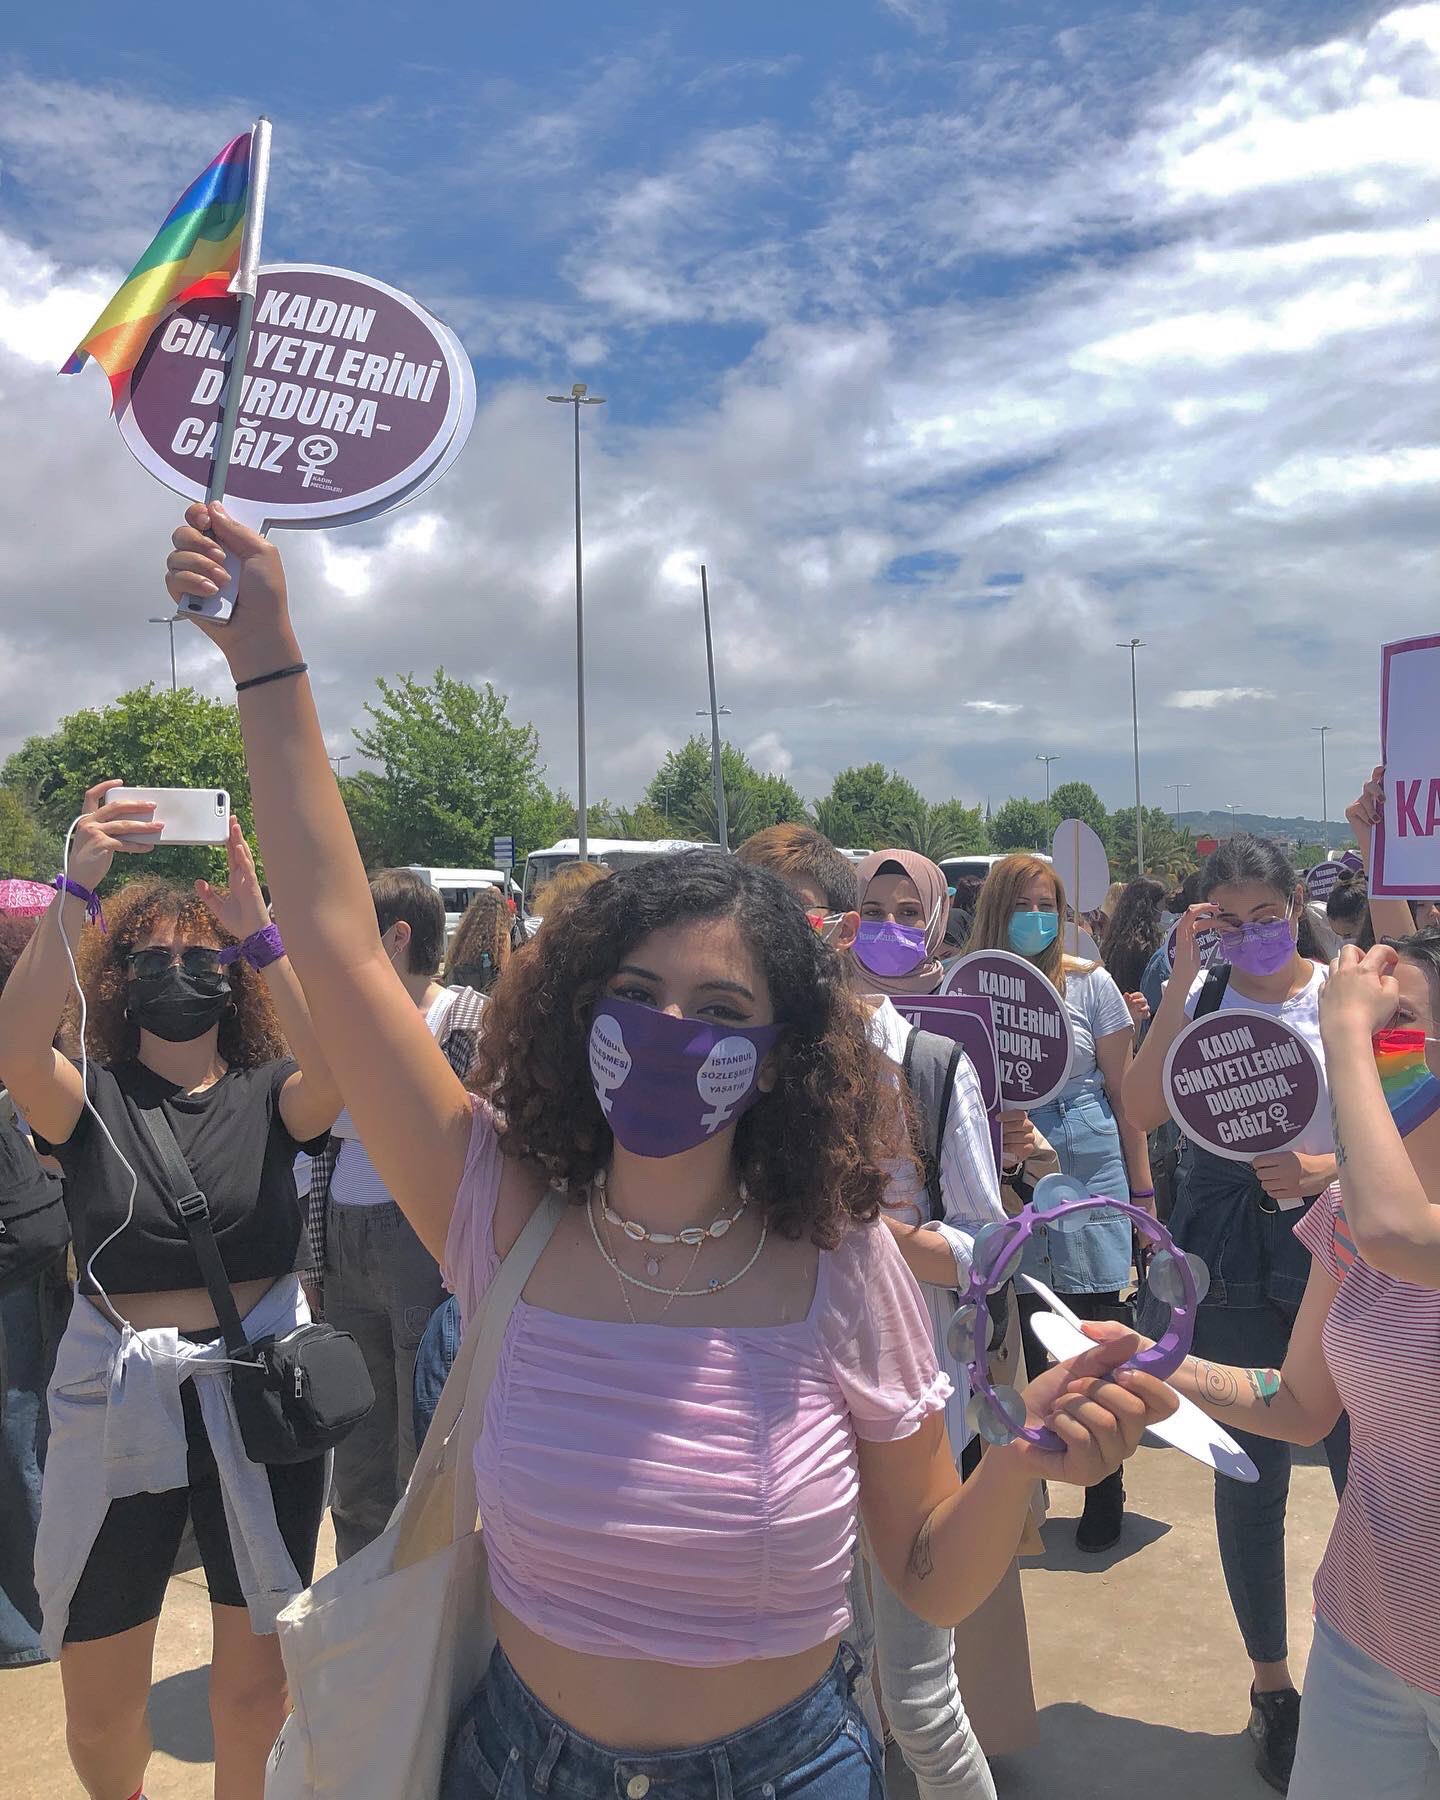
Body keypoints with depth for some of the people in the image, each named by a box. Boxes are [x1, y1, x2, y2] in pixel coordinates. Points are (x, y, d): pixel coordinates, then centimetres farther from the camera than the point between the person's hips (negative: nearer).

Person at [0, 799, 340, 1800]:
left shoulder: (269, 1097, -2)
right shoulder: (90, 1100, -2)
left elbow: (333, 1066, -25)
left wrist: (257, 927, -31)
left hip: (258, 1391, 0)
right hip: (117, 1400, 1)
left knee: (257, 1693, 11)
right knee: (99, 1706, 14)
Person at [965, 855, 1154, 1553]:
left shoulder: (1089, 983, -1)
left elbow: (1124, 1092, 2)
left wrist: (1143, 1190, 2)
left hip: (1089, 1176, -1)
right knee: (1022, 1335, 9)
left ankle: (1106, 1492, 22)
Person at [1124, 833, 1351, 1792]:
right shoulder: (1198, 998, 1)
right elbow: (1143, 1108, -13)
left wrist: (1325, 1168, -19)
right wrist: (1182, 981, -17)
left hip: (1335, 1249, -1)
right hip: (1229, 1261, 1)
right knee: (1251, 1478, 11)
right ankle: (1272, 1684, 31)